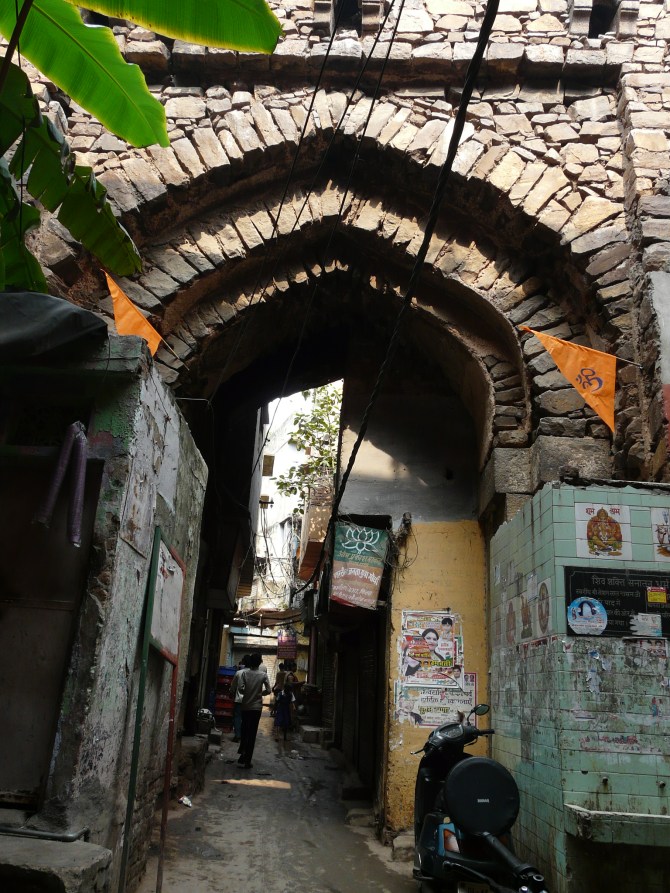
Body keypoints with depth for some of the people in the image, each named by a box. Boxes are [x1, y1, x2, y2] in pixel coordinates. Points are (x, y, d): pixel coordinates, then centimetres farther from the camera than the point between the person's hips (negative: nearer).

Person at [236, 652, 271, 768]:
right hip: (257, 707, -1)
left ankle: (243, 754, 13)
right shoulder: (263, 674, -6)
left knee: (244, 731, 17)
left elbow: (240, 687, -14)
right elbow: (268, 690, -8)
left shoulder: (245, 673, -5)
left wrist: (246, 692, 6)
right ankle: (247, 761, 3)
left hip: (245, 706, 1)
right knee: (252, 734, 3)